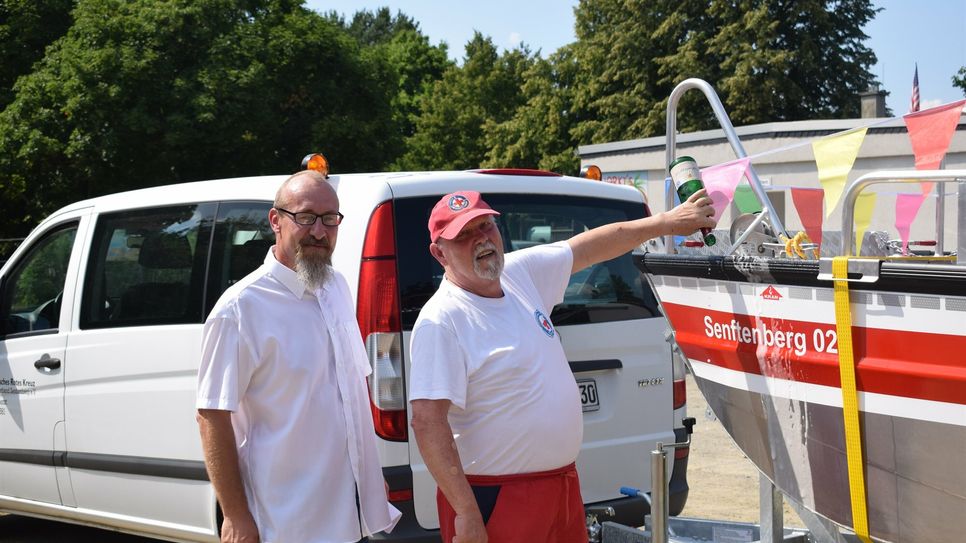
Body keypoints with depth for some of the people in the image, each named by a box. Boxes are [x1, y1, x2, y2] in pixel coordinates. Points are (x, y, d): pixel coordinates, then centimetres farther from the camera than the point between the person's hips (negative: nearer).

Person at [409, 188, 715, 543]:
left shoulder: (519, 273, 4)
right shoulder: (440, 321, -18)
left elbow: (594, 245, 18)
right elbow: (427, 423, -23)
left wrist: (667, 221, 20)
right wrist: (466, 513, -25)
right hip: (494, 499, -8)